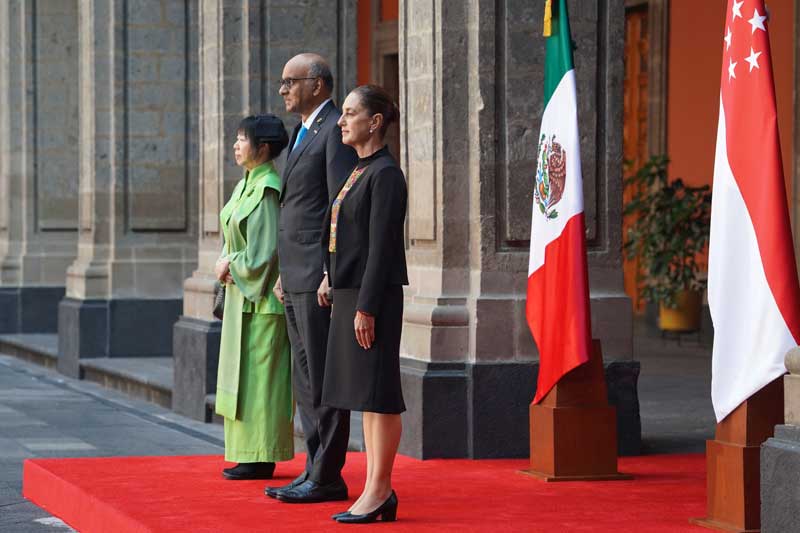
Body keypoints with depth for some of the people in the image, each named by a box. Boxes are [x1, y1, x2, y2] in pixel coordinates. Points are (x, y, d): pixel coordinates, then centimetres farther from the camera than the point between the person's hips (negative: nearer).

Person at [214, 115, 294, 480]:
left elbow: (264, 251, -20)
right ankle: (250, 454, 17)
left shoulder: (267, 190, -16)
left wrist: (229, 264, -7)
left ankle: (261, 459, -1)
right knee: (243, 377, 12)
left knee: (259, 377, -5)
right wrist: (226, 264, -2)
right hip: (242, 296, 10)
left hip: (261, 298, -10)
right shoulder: (247, 185, 13)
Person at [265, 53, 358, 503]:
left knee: (324, 378, -7)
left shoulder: (336, 131, -10)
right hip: (297, 278, 10)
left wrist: (332, 274, -20)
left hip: (321, 277, -10)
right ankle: (316, 470, 16)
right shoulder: (303, 134, 21)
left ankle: (327, 477, -4)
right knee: (306, 380, 12)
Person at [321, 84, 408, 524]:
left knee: (378, 394, -5)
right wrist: (333, 285, 17)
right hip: (350, 293, 10)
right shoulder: (360, 172, 16)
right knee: (365, 393, 10)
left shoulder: (386, 175, -12)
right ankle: (379, 492, 14)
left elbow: (381, 246, -17)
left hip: (374, 296, -10)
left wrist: (366, 308, -19)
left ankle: (379, 490, -1)